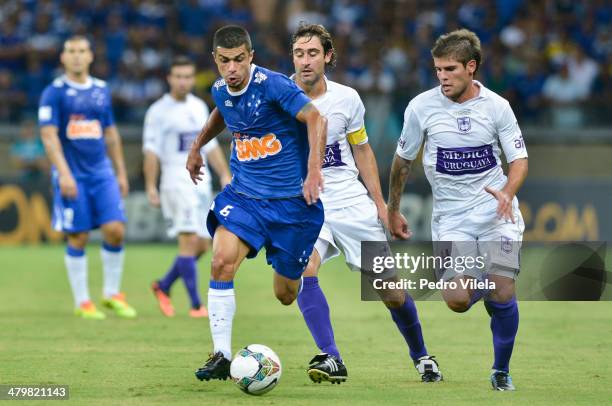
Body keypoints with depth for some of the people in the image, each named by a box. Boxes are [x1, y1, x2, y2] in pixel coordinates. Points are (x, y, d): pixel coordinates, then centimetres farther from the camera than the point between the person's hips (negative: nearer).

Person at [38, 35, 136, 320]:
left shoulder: (101, 90, 12)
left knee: (115, 230, -7)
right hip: (72, 176, -4)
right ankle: (82, 303, 9)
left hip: (102, 174, 4)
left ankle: (112, 294, 9)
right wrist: (64, 173, -20)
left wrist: (121, 172, 17)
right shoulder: (54, 92, -4)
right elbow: (49, 135, -11)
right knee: (78, 238, -1)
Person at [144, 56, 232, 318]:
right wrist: (151, 187, -14)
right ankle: (196, 305, -13)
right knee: (189, 240, -15)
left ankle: (163, 286, 25)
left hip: (202, 182, 7)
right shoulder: (159, 111, -4)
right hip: (177, 182, -7)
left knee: (202, 245, 6)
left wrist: (225, 175, 13)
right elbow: (151, 151, -7)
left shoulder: (199, 107, 15)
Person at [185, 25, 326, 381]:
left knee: (286, 296, 5)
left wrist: (314, 169, -34)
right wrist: (197, 147, 29)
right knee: (223, 262, -23)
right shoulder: (221, 91, 2)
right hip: (244, 194, 4)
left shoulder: (272, 85, -17)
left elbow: (315, 119, -24)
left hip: (291, 199, -4)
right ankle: (221, 356, -18)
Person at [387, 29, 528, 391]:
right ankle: (482, 283, 24)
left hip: (496, 210, 0)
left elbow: (520, 160, 0)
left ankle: (502, 371, 10)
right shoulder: (421, 107, -4)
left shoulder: (497, 106, -4)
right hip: (450, 216, 0)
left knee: (501, 295, -14)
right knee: (458, 301, -16)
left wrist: (507, 191, -21)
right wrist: (393, 211, 16)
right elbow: (403, 160, 10)